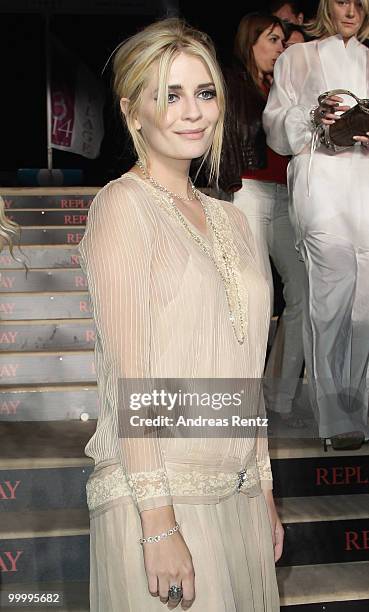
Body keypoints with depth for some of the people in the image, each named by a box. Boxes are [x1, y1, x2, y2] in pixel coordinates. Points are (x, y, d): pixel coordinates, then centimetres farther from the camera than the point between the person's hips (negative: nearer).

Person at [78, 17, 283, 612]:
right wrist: (158, 524, -18)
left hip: (237, 495, 7)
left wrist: (265, 491, 15)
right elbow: (129, 374, -15)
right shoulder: (123, 205, -9)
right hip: (156, 493, -6)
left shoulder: (229, 219, 12)